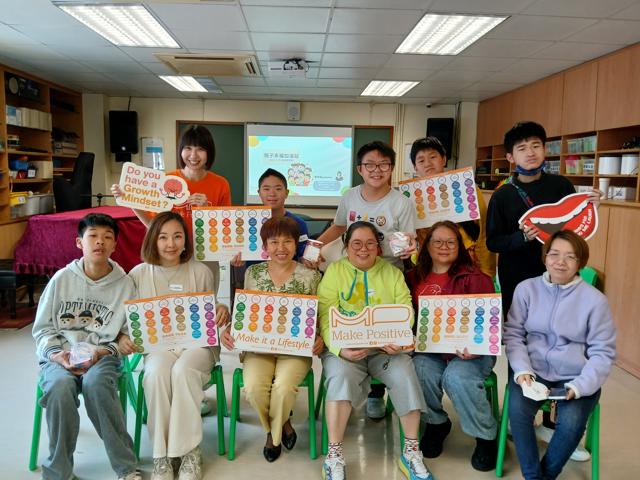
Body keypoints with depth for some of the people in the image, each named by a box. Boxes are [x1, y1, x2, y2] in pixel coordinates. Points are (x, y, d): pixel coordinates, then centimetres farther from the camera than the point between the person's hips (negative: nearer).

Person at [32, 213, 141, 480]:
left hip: (102, 356, -1)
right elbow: (42, 328, 9)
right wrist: (57, 354, -8)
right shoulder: (62, 278, 5)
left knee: (95, 383, -34)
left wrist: (102, 353, -13)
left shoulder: (124, 284, 2)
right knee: (60, 386, -32)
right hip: (59, 356, 1)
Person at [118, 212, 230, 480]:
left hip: (196, 342, -1)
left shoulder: (201, 272, 3)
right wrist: (123, 337, -13)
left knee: (183, 370, -33)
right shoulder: (138, 274, 4)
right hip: (157, 345, 1)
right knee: (156, 372, -33)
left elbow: (209, 317, 10)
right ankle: (161, 455, -17)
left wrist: (221, 312, -13)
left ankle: (189, 451, -17)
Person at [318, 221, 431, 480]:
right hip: (344, 348, -2)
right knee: (341, 375, -30)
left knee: (404, 374, -24)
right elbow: (325, 316, -7)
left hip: (386, 348, 2)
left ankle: (411, 452, -5)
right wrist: (341, 349, -23)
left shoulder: (392, 272, 12)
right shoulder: (335, 271, 5)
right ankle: (334, 455, -17)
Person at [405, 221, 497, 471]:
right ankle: (436, 422, 7)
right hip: (429, 350, 3)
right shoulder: (413, 278, 11)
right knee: (421, 373, -27)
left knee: (457, 378, -30)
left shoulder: (475, 278, -1)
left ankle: (486, 436, -2)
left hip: (469, 350, -3)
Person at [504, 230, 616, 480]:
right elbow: (513, 333, 2)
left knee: (571, 422, -26)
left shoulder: (595, 299, -4)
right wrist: (522, 370, -14)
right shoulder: (526, 288, 0)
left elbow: (603, 352, -1)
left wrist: (580, 386, -15)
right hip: (534, 371, 1)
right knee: (517, 410, -27)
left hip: (576, 377, 0)